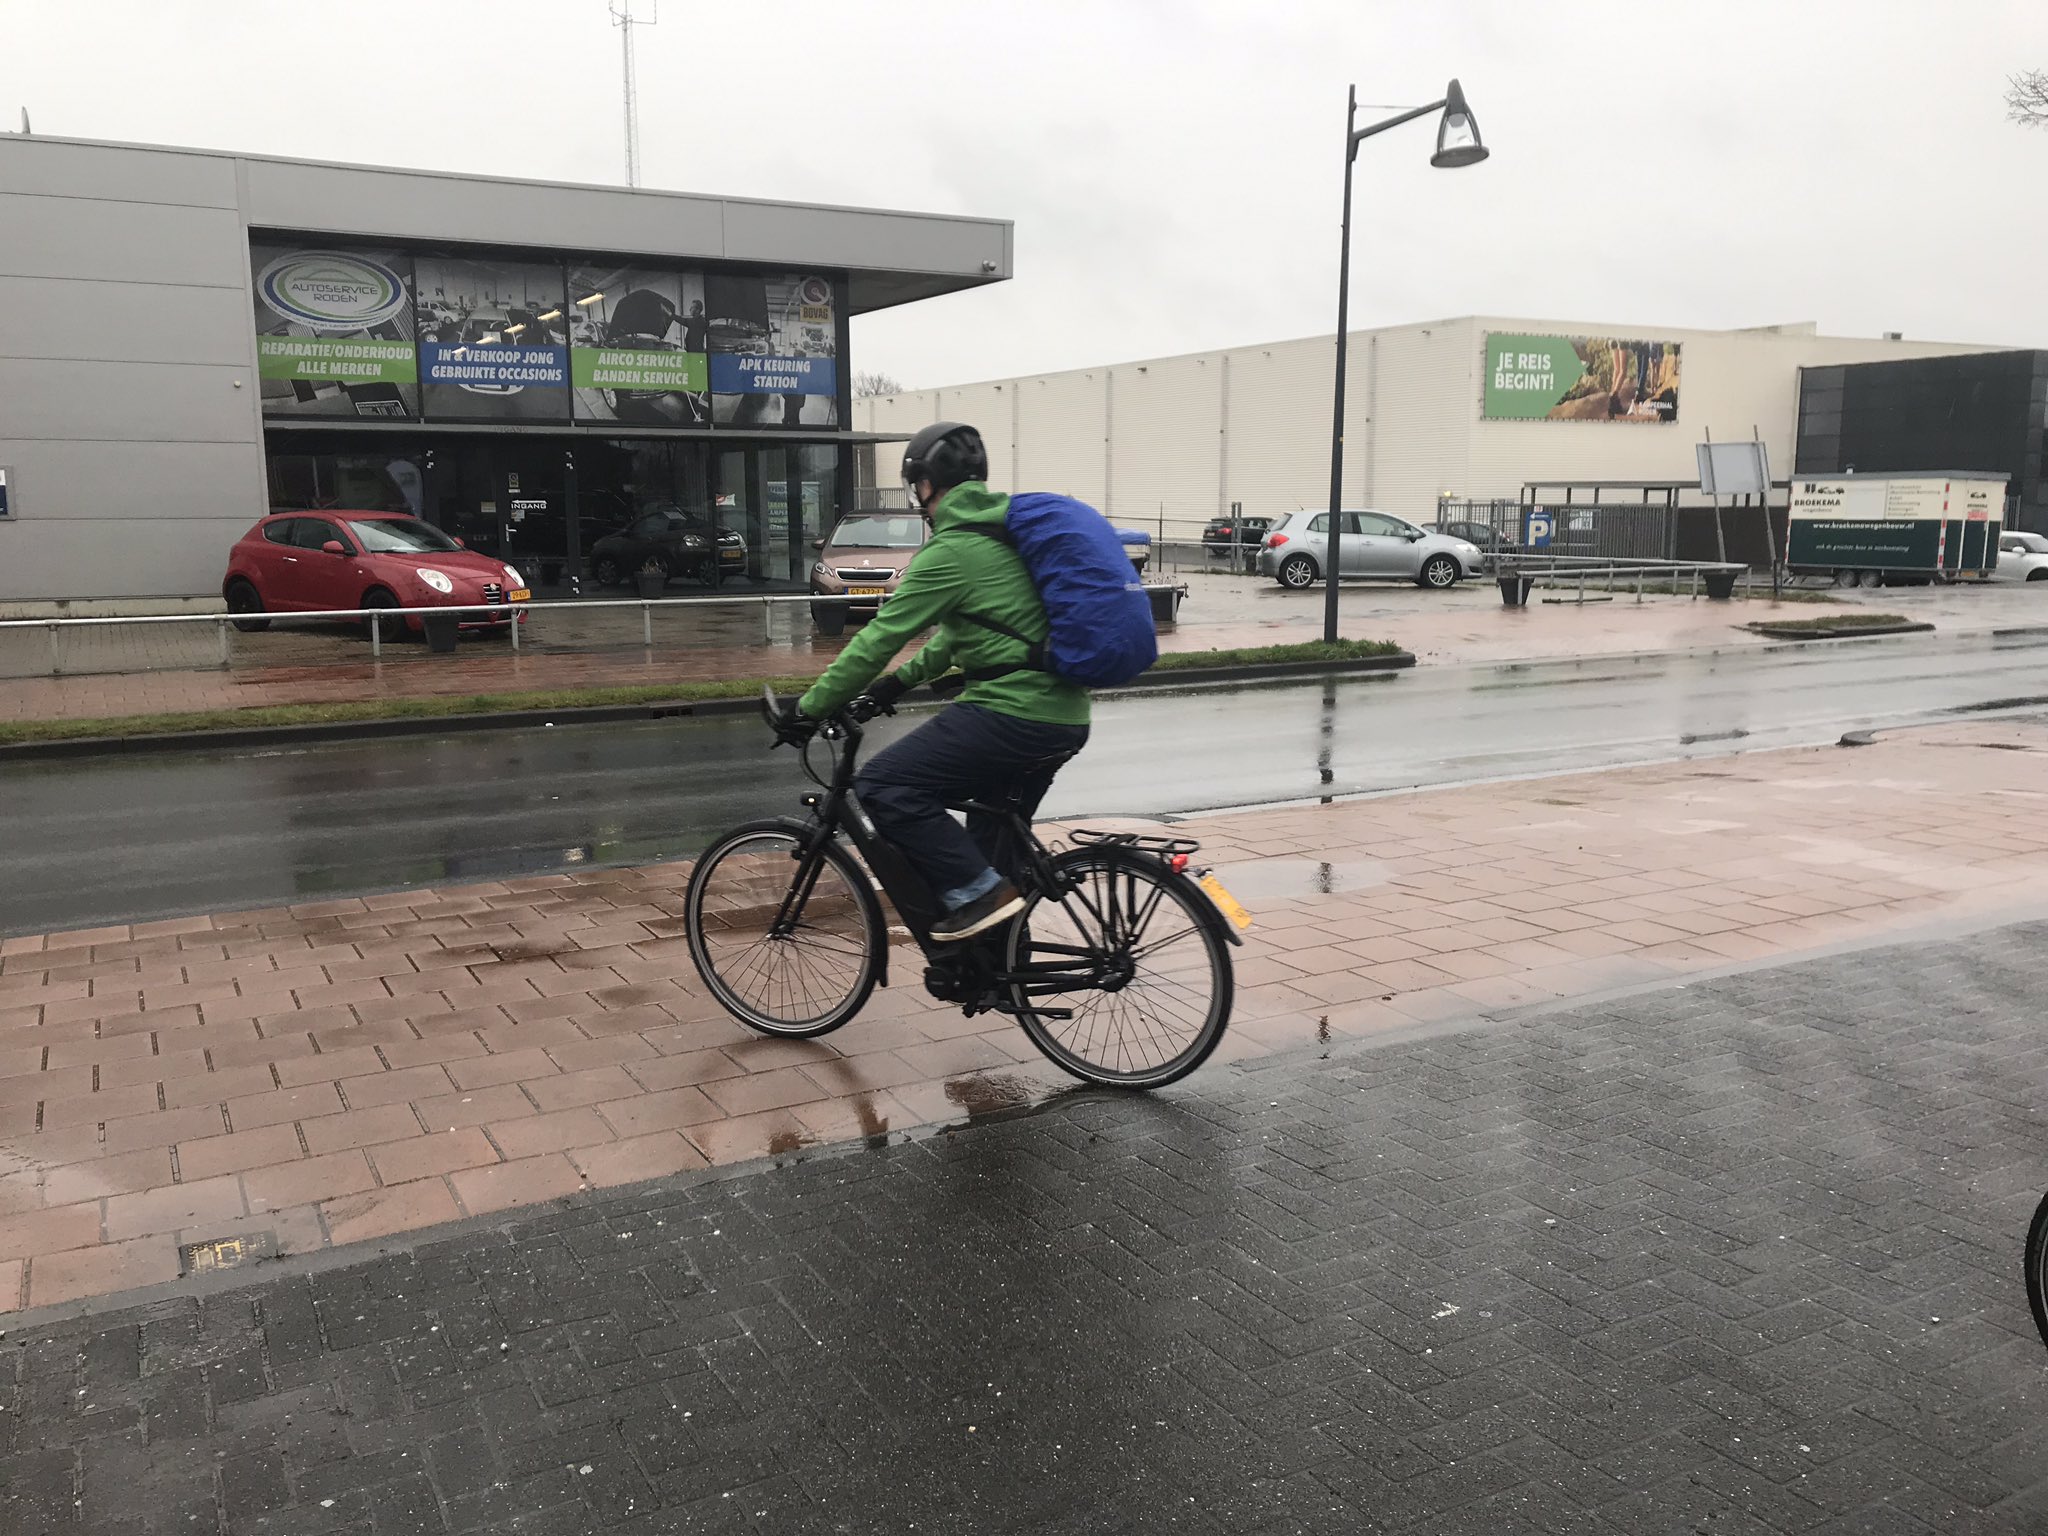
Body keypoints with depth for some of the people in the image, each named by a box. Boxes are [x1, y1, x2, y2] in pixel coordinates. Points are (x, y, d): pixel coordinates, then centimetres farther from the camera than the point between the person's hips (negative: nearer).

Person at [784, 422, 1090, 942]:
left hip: (1013, 712, -10)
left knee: (882, 786, -8)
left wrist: (811, 708, 1)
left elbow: (878, 639, -9)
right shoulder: (1006, 530, 17)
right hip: (1065, 717, 10)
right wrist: (902, 679, 26)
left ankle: (978, 893, -8)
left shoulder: (950, 552, -11)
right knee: (993, 839, 22)